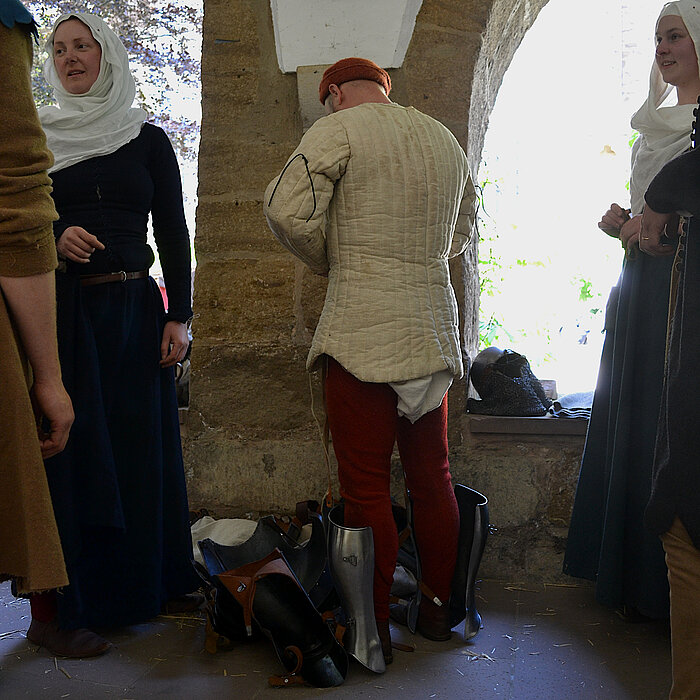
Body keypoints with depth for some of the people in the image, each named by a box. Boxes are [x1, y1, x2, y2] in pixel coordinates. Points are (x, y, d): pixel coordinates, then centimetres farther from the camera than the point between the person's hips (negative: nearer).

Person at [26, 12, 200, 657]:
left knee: (140, 447, 3)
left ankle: (146, 588, 14)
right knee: (66, 450, -3)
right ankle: (56, 609, 2)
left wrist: (178, 316, -2)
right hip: (60, 309, -1)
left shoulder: (148, 140, 10)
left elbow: (174, 232, 7)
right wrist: (53, 238, -12)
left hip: (134, 310, 1)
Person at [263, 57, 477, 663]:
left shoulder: (339, 130, -3)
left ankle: (373, 631, 4)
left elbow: (286, 209, -13)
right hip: (434, 327, 6)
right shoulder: (446, 140, 17)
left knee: (366, 486, -2)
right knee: (433, 477, 14)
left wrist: (328, 262, 4)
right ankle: (438, 611, 24)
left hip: (363, 330, -6)